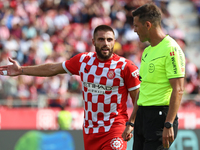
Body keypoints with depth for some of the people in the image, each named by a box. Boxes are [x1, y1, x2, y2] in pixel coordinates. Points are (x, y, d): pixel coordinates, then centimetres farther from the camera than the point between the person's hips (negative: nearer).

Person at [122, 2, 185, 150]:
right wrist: (131, 123, 22)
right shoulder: (147, 51, 17)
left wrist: (168, 125, -22)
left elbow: (178, 90, -17)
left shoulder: (171, 50, -12)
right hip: (143, 115, 9)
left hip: (160, 115, -9)